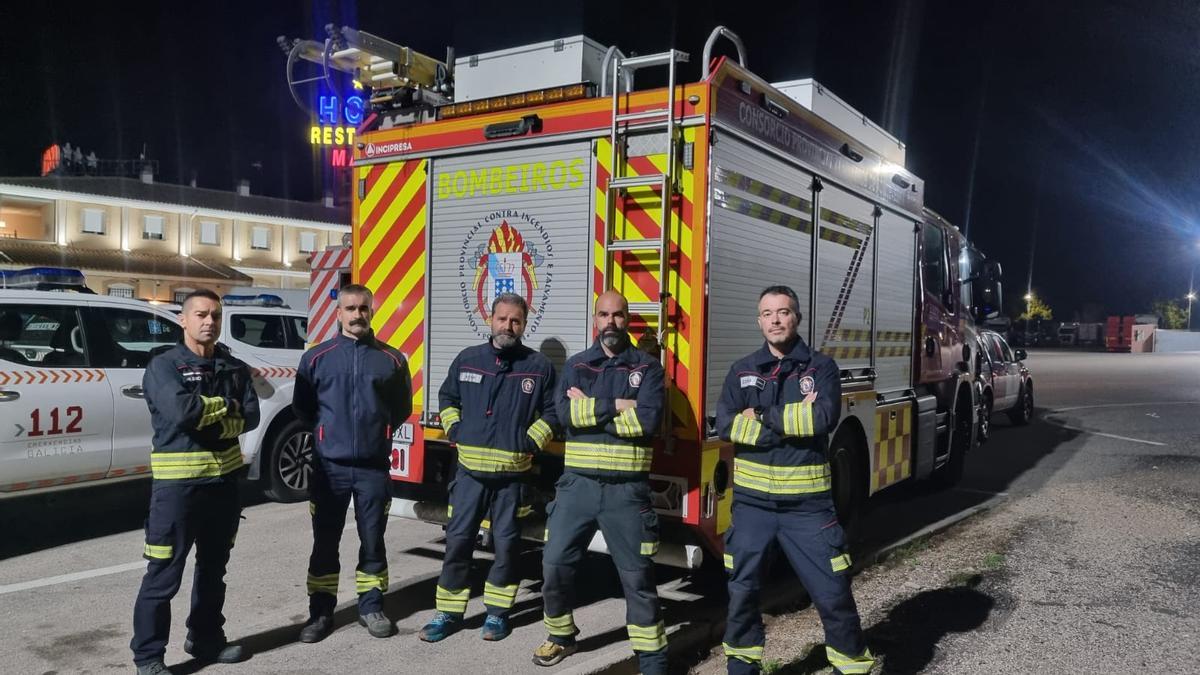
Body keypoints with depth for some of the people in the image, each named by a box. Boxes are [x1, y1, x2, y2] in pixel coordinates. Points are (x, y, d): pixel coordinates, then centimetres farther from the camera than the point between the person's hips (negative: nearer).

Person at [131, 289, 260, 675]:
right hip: (178, 483, -6)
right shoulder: (164, 366, -7)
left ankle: (206, 640, 31)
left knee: (213, 567, 17)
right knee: (164, 574, 0)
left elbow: (251, 417, -2)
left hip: (224, 479, 6)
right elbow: (180, 411, -24)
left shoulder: (234, 368, 8)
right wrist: (225, 404, -10)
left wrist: (212, 423, -17)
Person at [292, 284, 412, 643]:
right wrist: (327, 431, 6)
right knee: (325, 542, 8)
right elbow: (301, 407, 9)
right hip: (329, 466, 0)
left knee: (372, 541, 9)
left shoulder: (392, 359, 2)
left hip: (374, 467, 0)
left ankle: (371, 606, 23)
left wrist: (379, 432, 4)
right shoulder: (316, 357, 1)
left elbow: (402, 408, 11)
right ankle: (321, 612, 20)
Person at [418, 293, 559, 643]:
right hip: (470, 470, 2)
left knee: (506, 544, 7)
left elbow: (551, 412, 5)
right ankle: (449, 613, 16)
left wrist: (530, 443, -5)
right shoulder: (467, 359, 4)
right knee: (457, 540, 4)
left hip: (513, 474, -1)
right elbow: (447, 398, 17)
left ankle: (497, 612, 22)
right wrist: (455, 431, 5)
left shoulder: (539, 366, -2)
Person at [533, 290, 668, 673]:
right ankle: (561, 636, 32)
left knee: (636, 574, 2)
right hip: (578, 484, 3)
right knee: (555, 563, 8)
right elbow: (566, 414, -9)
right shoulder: (576, 366, 8)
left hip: (626, 488, -3)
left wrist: (590, 410, -12)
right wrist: (617, 405, -15)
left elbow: (648, 419, -16)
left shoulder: (647, 367, 1)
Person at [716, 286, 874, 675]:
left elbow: (824, 418, -18)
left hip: (807, 504, -2)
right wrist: (794, 421, -15)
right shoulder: (742, 371, 5)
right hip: (752, 502, 2)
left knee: (833, 593, 4)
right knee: (742, 591, 11)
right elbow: (726, 424, -9)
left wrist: (763, 416, -12)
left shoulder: (821, 367, 0)